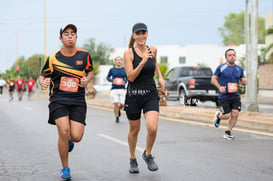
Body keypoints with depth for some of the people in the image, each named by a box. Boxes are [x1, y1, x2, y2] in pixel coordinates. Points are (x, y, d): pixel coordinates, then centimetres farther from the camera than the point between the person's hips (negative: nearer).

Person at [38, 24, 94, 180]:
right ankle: (65, 168, 2)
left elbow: (90, 72, 20)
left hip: (78, 101, 1)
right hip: (58, 100, -1)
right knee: (64, 131, -19)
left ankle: (69, 140, 32)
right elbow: (43, 76, 12)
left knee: (76, 137, -10)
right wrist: (43, 82, -11)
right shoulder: (53, 58, 1)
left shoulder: (84, 55, 4)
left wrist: (86, 80, -2)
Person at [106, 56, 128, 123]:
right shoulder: (112, 69, 5)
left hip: (122, 89, 1)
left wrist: (125, 82, -3)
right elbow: (107, 77, 14)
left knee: (122, 104, -4)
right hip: (114, 89, -1)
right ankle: (117, 117, 7)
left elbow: (127, 78, 18)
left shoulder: (124, 70, 8)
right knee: (116, 104, -10)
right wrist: (112, 80, -5)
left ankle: (118, 110, 32)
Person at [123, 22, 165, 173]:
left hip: (151, 94, 2)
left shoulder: (152, 50, 4)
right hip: (133, 95, -2)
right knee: (134, 130, 11)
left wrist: (160, 77, 17)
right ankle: (133, 160, 34)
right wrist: (142, 62, -25)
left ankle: (148, 155, 12)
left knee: (152, 128, -16)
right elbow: (130, 77, -15)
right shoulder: (128, 53, -8)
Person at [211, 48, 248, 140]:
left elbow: (242, 80, 20)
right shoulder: (221, 67, -3)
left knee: (235, 114, -6)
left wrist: (244, 81, -5)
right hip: (224, 96, -4)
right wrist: (219, 87, -16)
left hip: (235, 96, 4)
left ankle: (228, 132, 12)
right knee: (227, 116, -6)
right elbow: (213, 79, 1)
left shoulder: (239, 69, 10)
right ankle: (218, 115, 30)